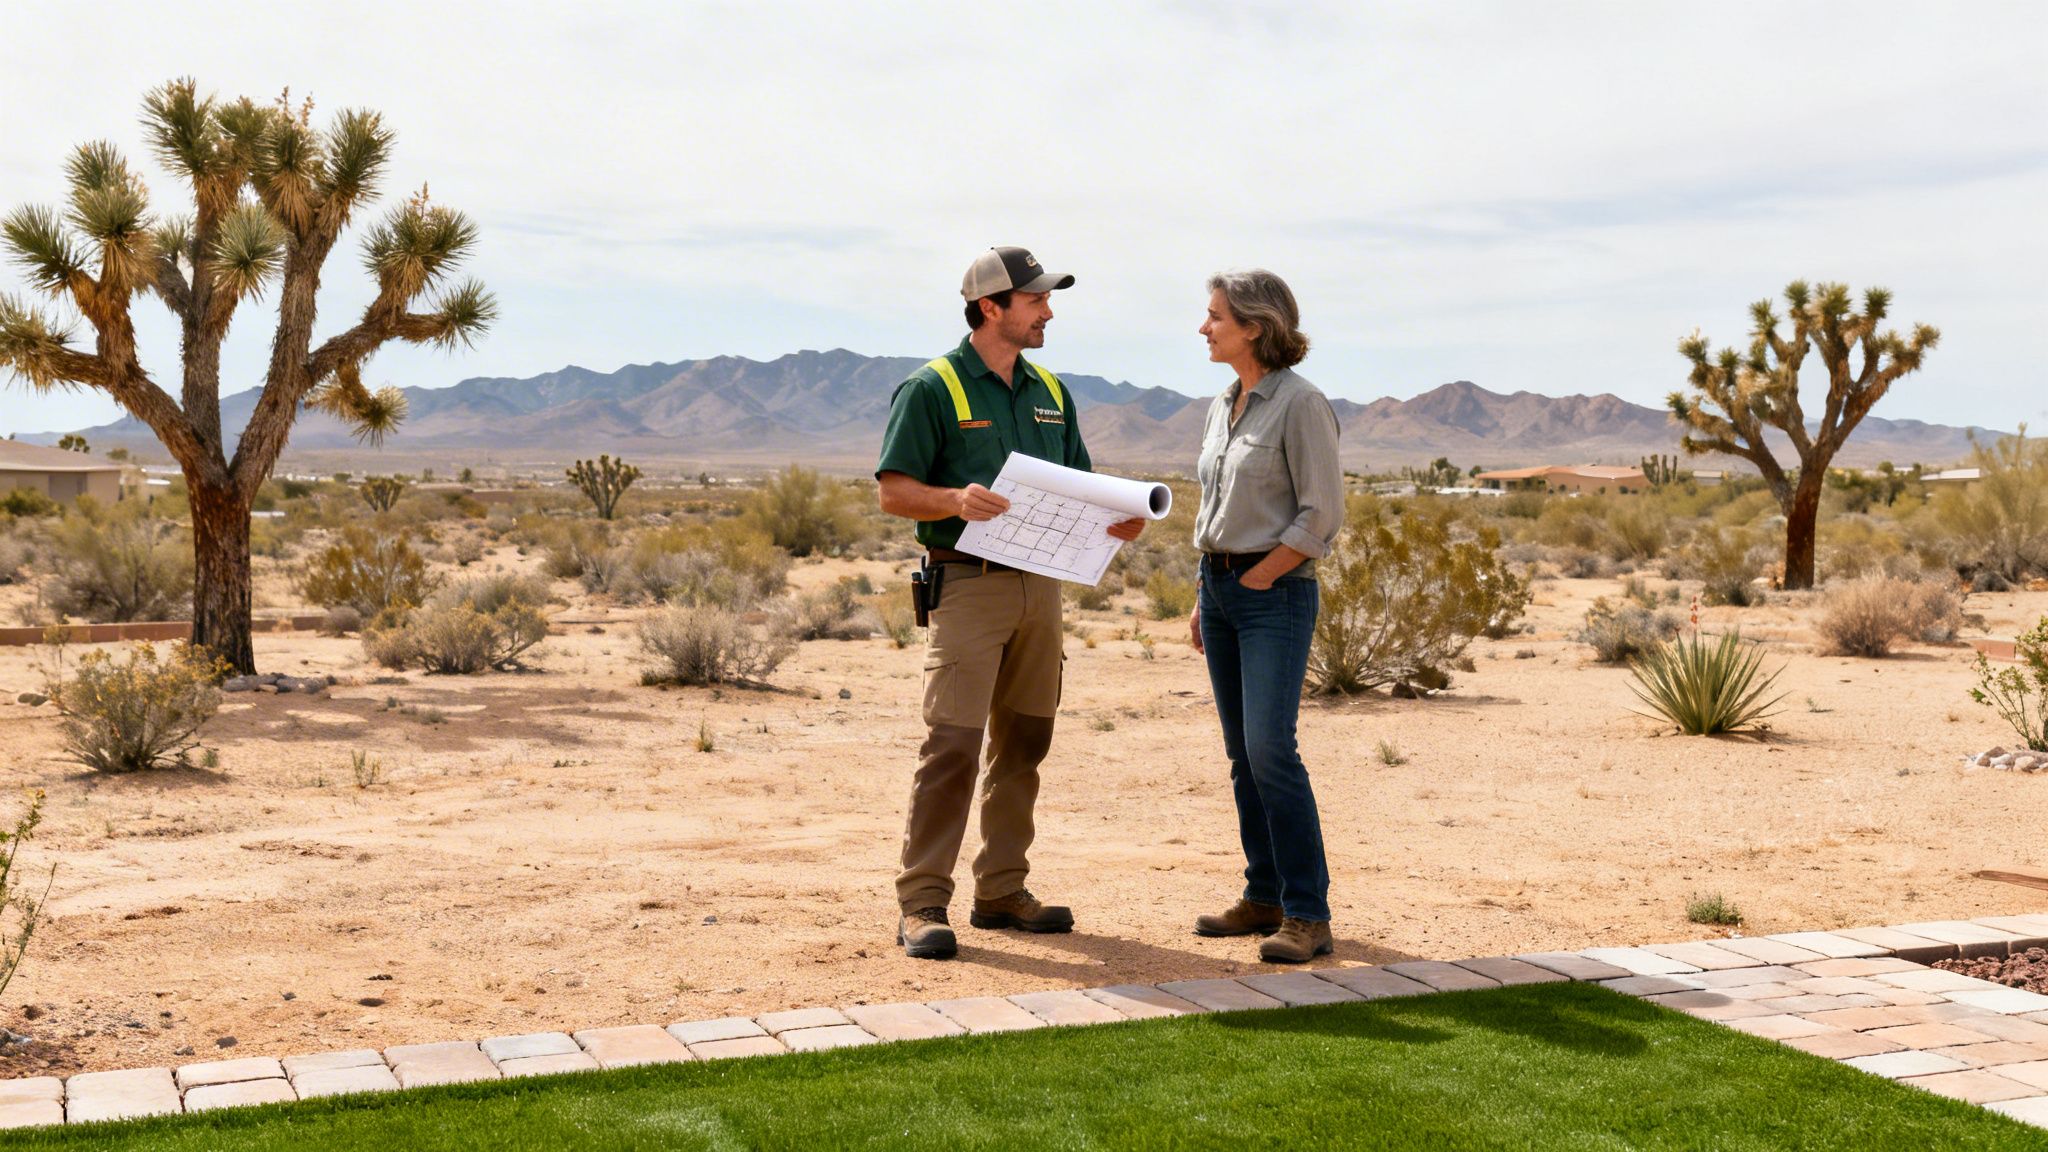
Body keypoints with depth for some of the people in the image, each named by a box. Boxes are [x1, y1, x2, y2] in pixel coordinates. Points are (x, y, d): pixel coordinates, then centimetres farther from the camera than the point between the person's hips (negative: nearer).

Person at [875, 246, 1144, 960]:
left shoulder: (1049, 392, 16)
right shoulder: (932, 389, -4)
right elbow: (894, 492, -8)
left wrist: (1116, 519, -1)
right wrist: (957, 500, -26)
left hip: (1040, 584, 7)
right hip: (967, 585, -7)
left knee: (1023, 742, 10)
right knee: (953, 743, -11)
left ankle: (1002, 891, 20)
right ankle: (921, 904, -5)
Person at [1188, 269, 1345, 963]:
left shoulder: (1300, 404, -11)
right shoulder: (1222, 407, 14)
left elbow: (1322, 515, -13)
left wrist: (1256, 578, -12)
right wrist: (1205, 597, 15)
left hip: (1276, 591, -8)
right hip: (1220, 587, 8)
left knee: (1270, 749, -14)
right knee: (1243, 754, 9)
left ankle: (1307, 914, -8)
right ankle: (1264, 898, 17)